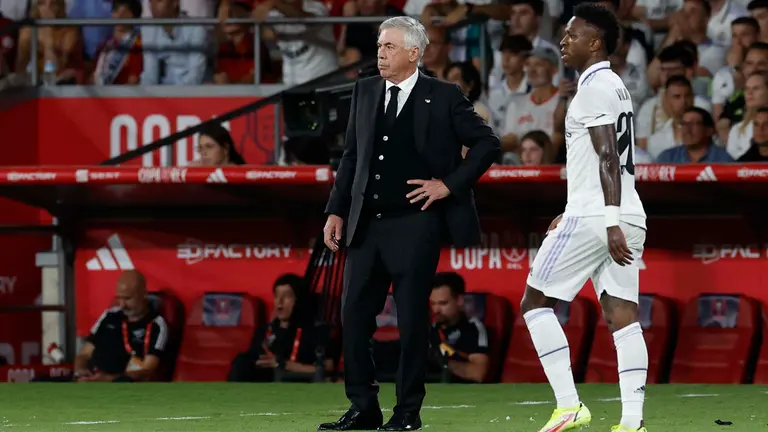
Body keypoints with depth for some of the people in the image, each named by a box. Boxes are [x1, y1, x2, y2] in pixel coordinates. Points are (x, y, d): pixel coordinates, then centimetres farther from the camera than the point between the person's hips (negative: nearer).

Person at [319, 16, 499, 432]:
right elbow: (351, 156, 15)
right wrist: (336, 211, 9)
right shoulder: (364, 92, 11)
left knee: (412, 320, -1)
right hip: (366, 225, 5)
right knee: (354, 316, 2)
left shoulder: (444, 97, -3)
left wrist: (450, 185, -7)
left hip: (415, 225, -5)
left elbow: (487, 144, 0)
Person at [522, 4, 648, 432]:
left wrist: (611, 224, -23)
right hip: (630, 218, 9)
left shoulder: (595, 87, -9)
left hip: (593, 219, -9)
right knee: (623, 316, 2)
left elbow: (608, 159, -17)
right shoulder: (615, 85, 21)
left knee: (536, 302, 2)